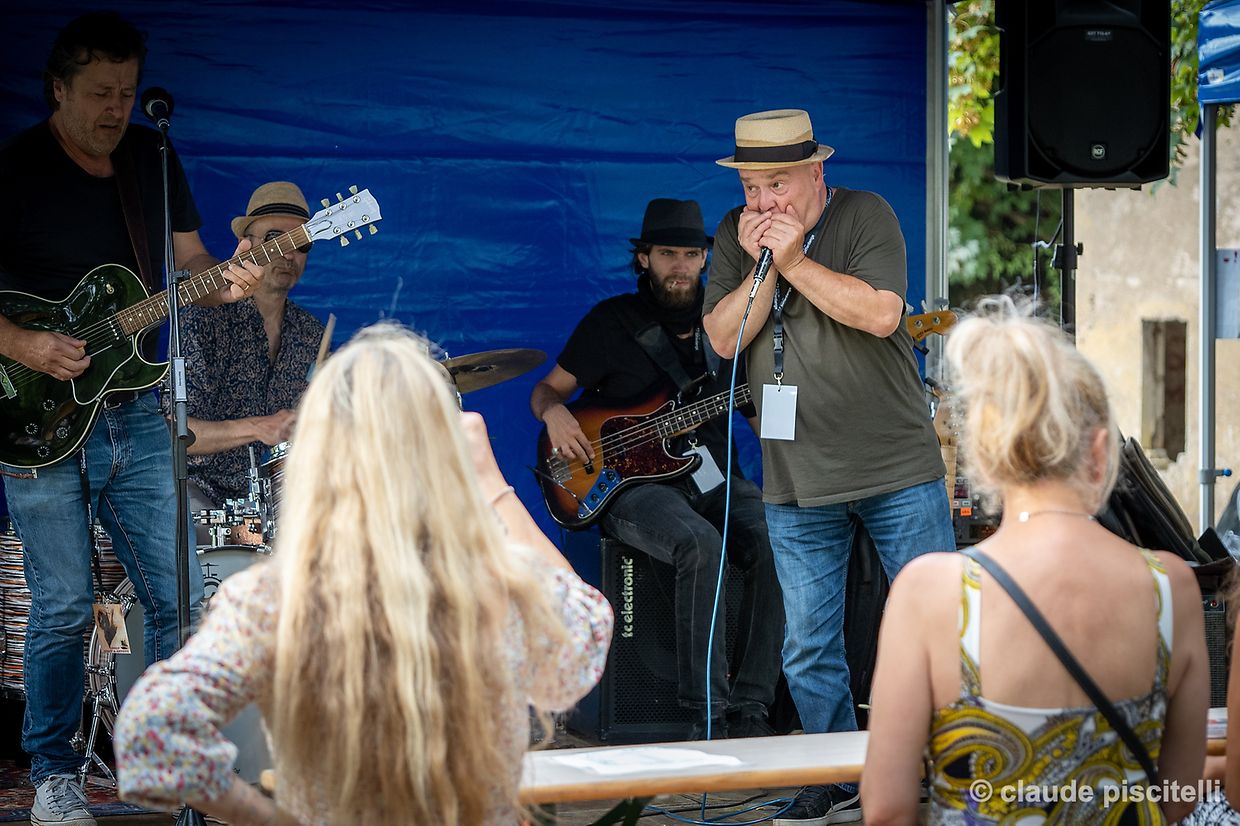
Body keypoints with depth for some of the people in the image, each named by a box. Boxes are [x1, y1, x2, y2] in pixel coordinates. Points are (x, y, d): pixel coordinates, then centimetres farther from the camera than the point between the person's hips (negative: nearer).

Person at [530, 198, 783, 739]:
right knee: (701, 544, -36)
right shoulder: (613, 322, 4)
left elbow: (764, 416, 17)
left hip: (712, 480, 4)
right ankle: (708, 713, -30)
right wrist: (554, 413, -13)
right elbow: (547, 389, 10)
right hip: (634, 486, -4)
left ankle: (749, 707, -21)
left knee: (776, 544, -27)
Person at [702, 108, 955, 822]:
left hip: (899, 471, -3)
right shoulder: (737, 235, 6)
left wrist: (793, 260, -19)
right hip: (797, 485, 3)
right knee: (809, 649, 7)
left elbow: (880, 314, -19)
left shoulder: (866, 216, -5)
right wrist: (760, 268, -15)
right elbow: (724, 339, -2)